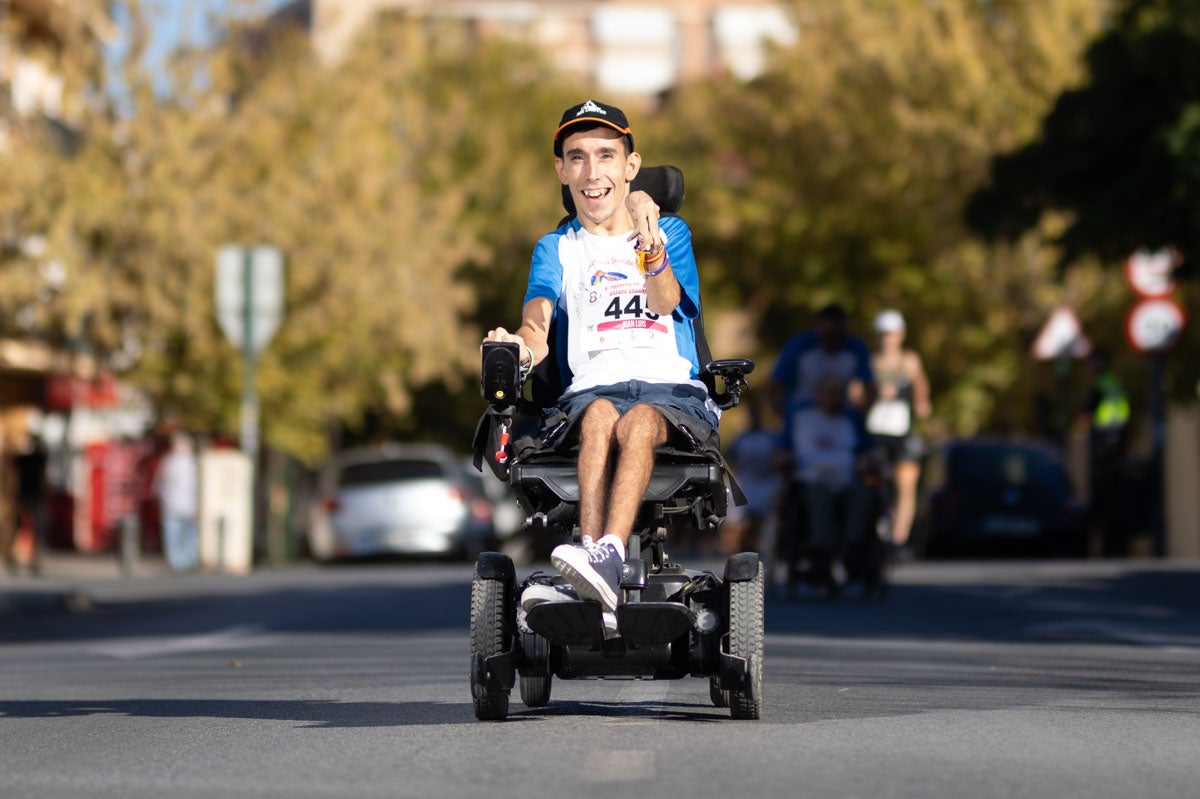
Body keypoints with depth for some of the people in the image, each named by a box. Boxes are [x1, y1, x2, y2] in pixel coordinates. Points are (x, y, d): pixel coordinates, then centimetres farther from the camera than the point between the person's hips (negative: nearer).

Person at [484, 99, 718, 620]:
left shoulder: (671, 232, 16)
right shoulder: (556, 249, 18)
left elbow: (665, 302, -5)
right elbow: (538, 319, -3)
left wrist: (648, 240, -26)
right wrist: (522, 344, -28)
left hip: (671, 387, -1)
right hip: (592, 387, 1)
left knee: (638, 422, -37)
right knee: (600, 415, -36)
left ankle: (608, 555, -57)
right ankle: (594, 563, -53)